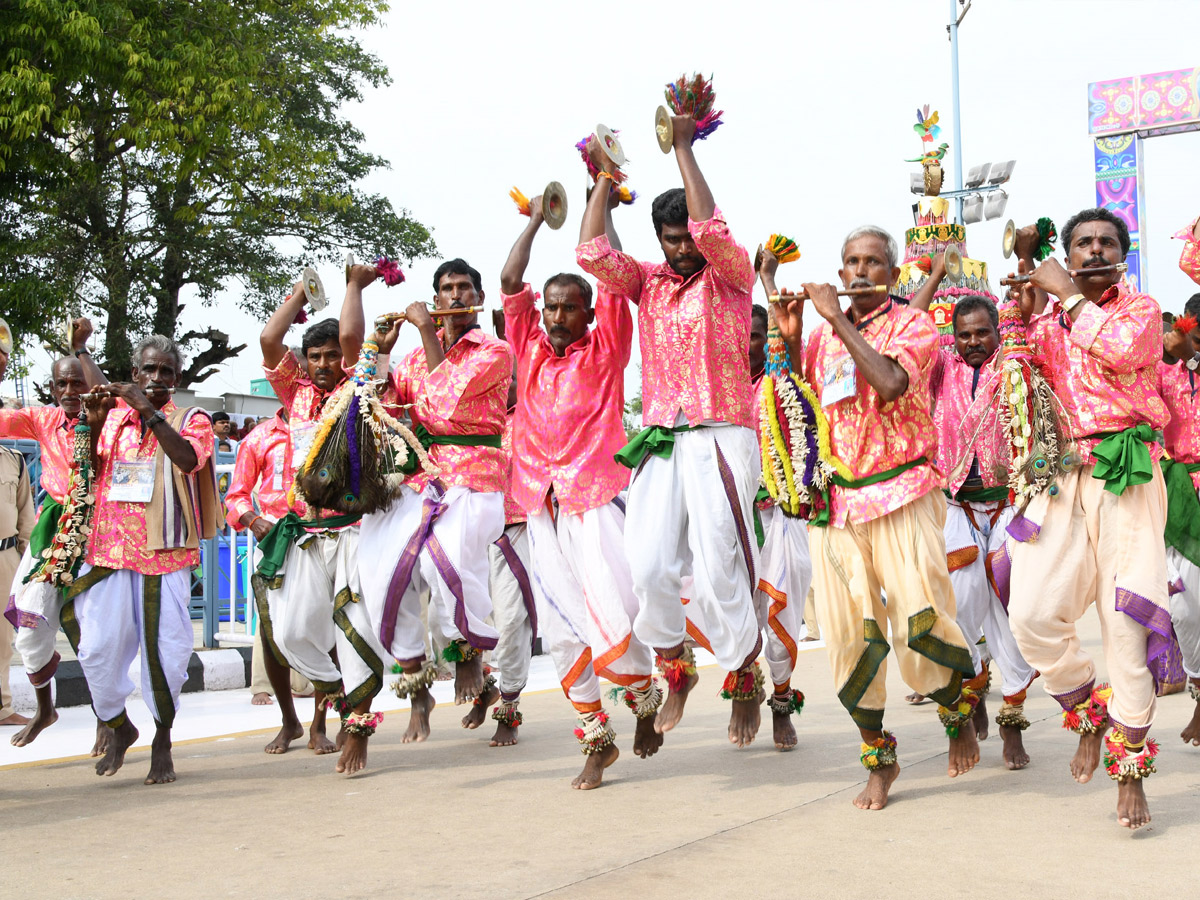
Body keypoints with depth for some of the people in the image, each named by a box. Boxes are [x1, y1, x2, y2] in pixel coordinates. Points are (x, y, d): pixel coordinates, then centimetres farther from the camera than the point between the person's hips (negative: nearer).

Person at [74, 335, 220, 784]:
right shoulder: (113, 415, 14)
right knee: (98, 649, -1)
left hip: (165, 553, -3)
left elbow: (188, 459, -15)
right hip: (109, 548, 3)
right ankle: (119, 728, 24)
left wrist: (149, 411, -16)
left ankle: (162, 742, 14)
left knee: (164, 651, -6)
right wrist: (94, 425, -3)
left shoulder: (192, 420, 6)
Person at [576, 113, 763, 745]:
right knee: (648, 567, -6)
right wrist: (604, 180, 9)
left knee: (718, 573, -8)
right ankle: (676, 670, 17)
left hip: (721, 438, -4)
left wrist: (683, 146, -10)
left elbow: (711, 230, -15)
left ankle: (747, 680, 13)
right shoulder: (648, 282, 15)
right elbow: (592, 253, 2)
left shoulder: (732, 276, 4)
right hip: (659, 442, 4)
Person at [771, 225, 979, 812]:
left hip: (901, 495, -3)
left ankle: (960, 709, 18)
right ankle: (878, 758, 14)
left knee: (921, 622, -13)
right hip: (835, 499, 4)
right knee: (849, 635, -1)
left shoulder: (912, 325, 2)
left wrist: (839, 319, -12)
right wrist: (789, 338, 1)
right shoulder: (823, 333, 15)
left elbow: (890, 384, -18)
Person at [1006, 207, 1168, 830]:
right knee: (1032, 615, -12)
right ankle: (1090, 714, 15)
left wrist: (1068, 295, -6)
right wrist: (1027, 311, 4)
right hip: (1060, 476, 3)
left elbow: (1120, 350, -15)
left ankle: (1129, 771, 3)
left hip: (1126, 476, -3)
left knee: (1127, 623, -7)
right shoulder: (1049, 317, 18)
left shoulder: (1141, 310, 7)